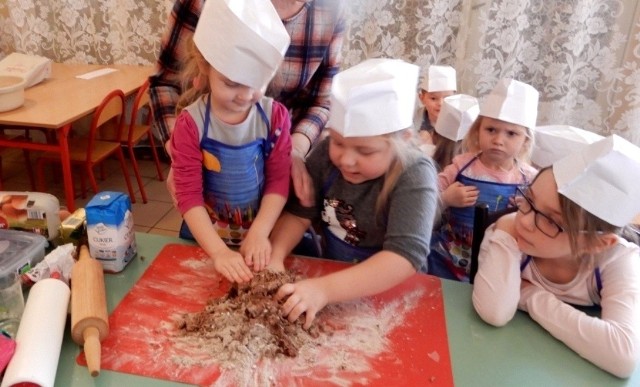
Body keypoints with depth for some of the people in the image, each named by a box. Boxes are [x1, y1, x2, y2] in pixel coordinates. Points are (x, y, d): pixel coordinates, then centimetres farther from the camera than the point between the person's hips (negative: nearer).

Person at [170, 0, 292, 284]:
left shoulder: (275, 116, -7)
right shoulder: (191, 123, -12)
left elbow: (279, 180, -6)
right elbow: (188, 195, -13)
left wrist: (259, 234, -16)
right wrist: (219, 251, -22)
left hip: (259, 237, 2)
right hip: (205, 240, -2)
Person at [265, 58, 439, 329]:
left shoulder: (414, 176, -21)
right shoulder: (328, 153, -7)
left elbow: (406, 256, -30)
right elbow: (299, 213, -3)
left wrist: (325, 289, -39)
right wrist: (275, 256, -21)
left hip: (388, 293, -4)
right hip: (329, 272, 4)